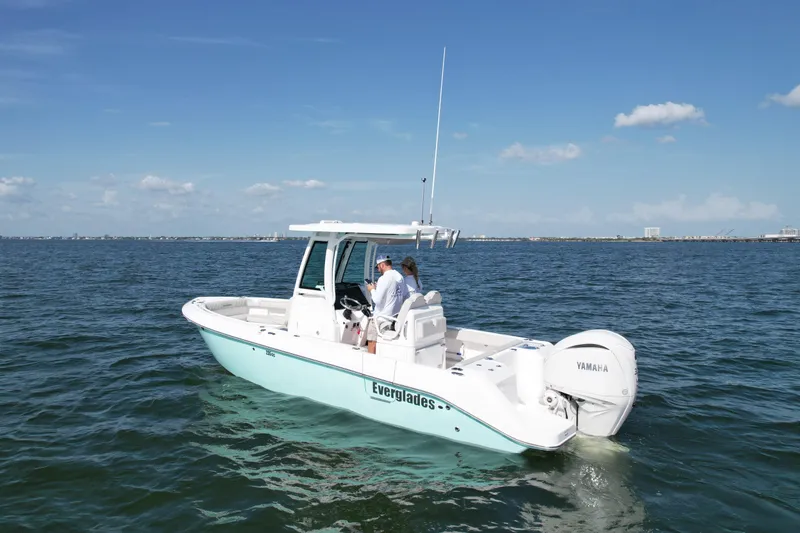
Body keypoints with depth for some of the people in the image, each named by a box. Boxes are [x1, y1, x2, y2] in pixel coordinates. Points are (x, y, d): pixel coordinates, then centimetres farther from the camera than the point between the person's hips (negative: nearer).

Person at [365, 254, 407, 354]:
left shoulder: (384, 278, -16)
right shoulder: (400, 277, 8)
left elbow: (377, 300, -20)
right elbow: (406, 297, 17)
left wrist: (372, 290, -1)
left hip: (382, 317, -8)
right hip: (396, 316, 8)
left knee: (372, 342, 0)